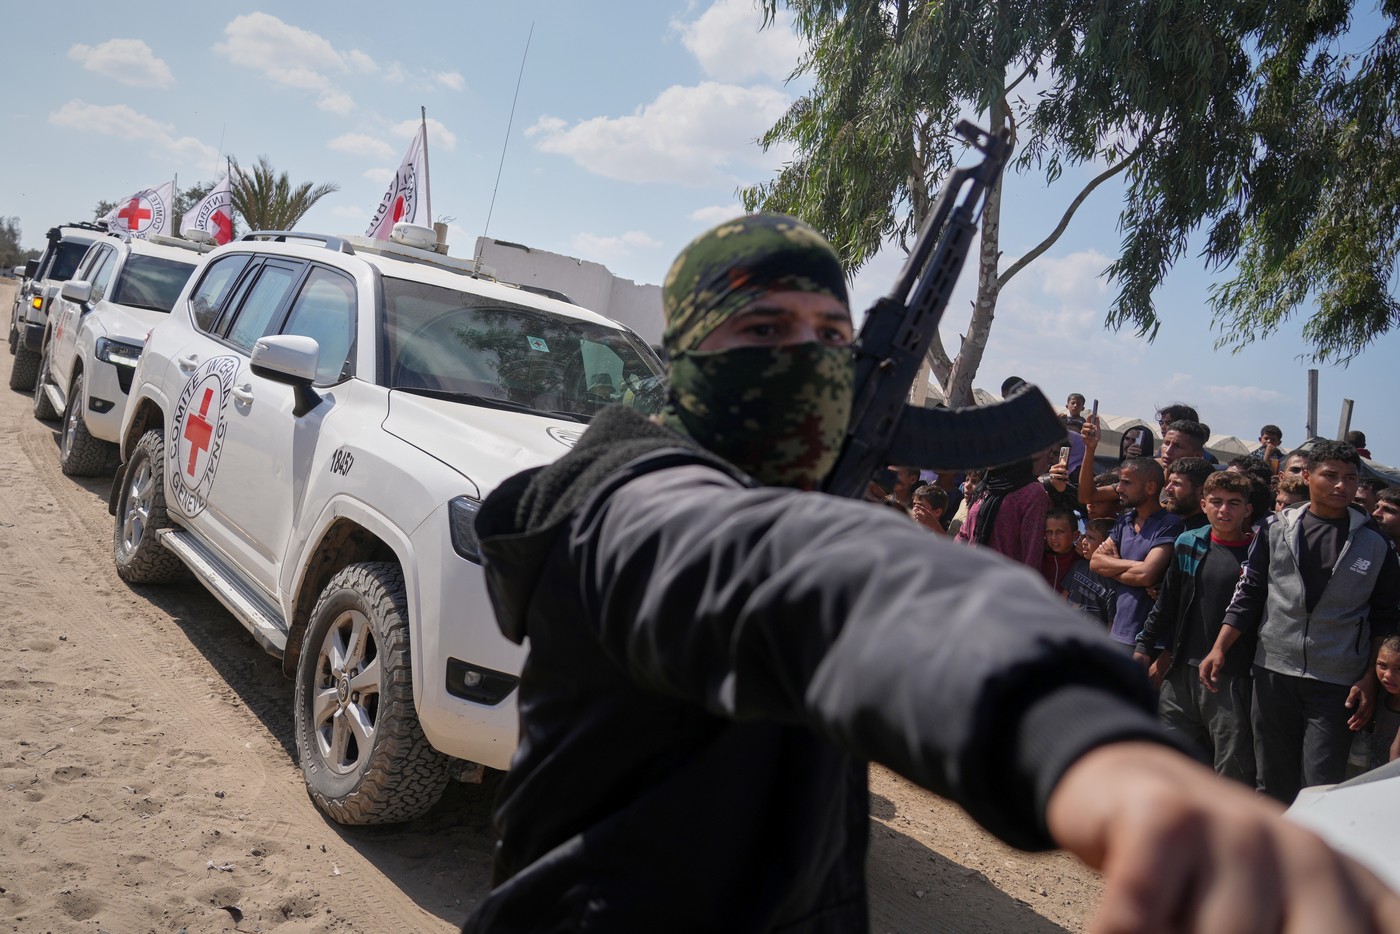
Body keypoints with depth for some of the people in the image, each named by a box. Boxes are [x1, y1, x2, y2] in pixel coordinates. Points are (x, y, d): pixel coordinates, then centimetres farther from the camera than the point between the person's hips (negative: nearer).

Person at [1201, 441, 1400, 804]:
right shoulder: (1276, 528, 3)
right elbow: (1249, 595, 6)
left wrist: (1369, 679, 1)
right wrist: (1220, 649, -1)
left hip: (1337, 684, -1)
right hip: (1274, 671, 1)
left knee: (1321, 790, -5)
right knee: (1273, 784, 11)